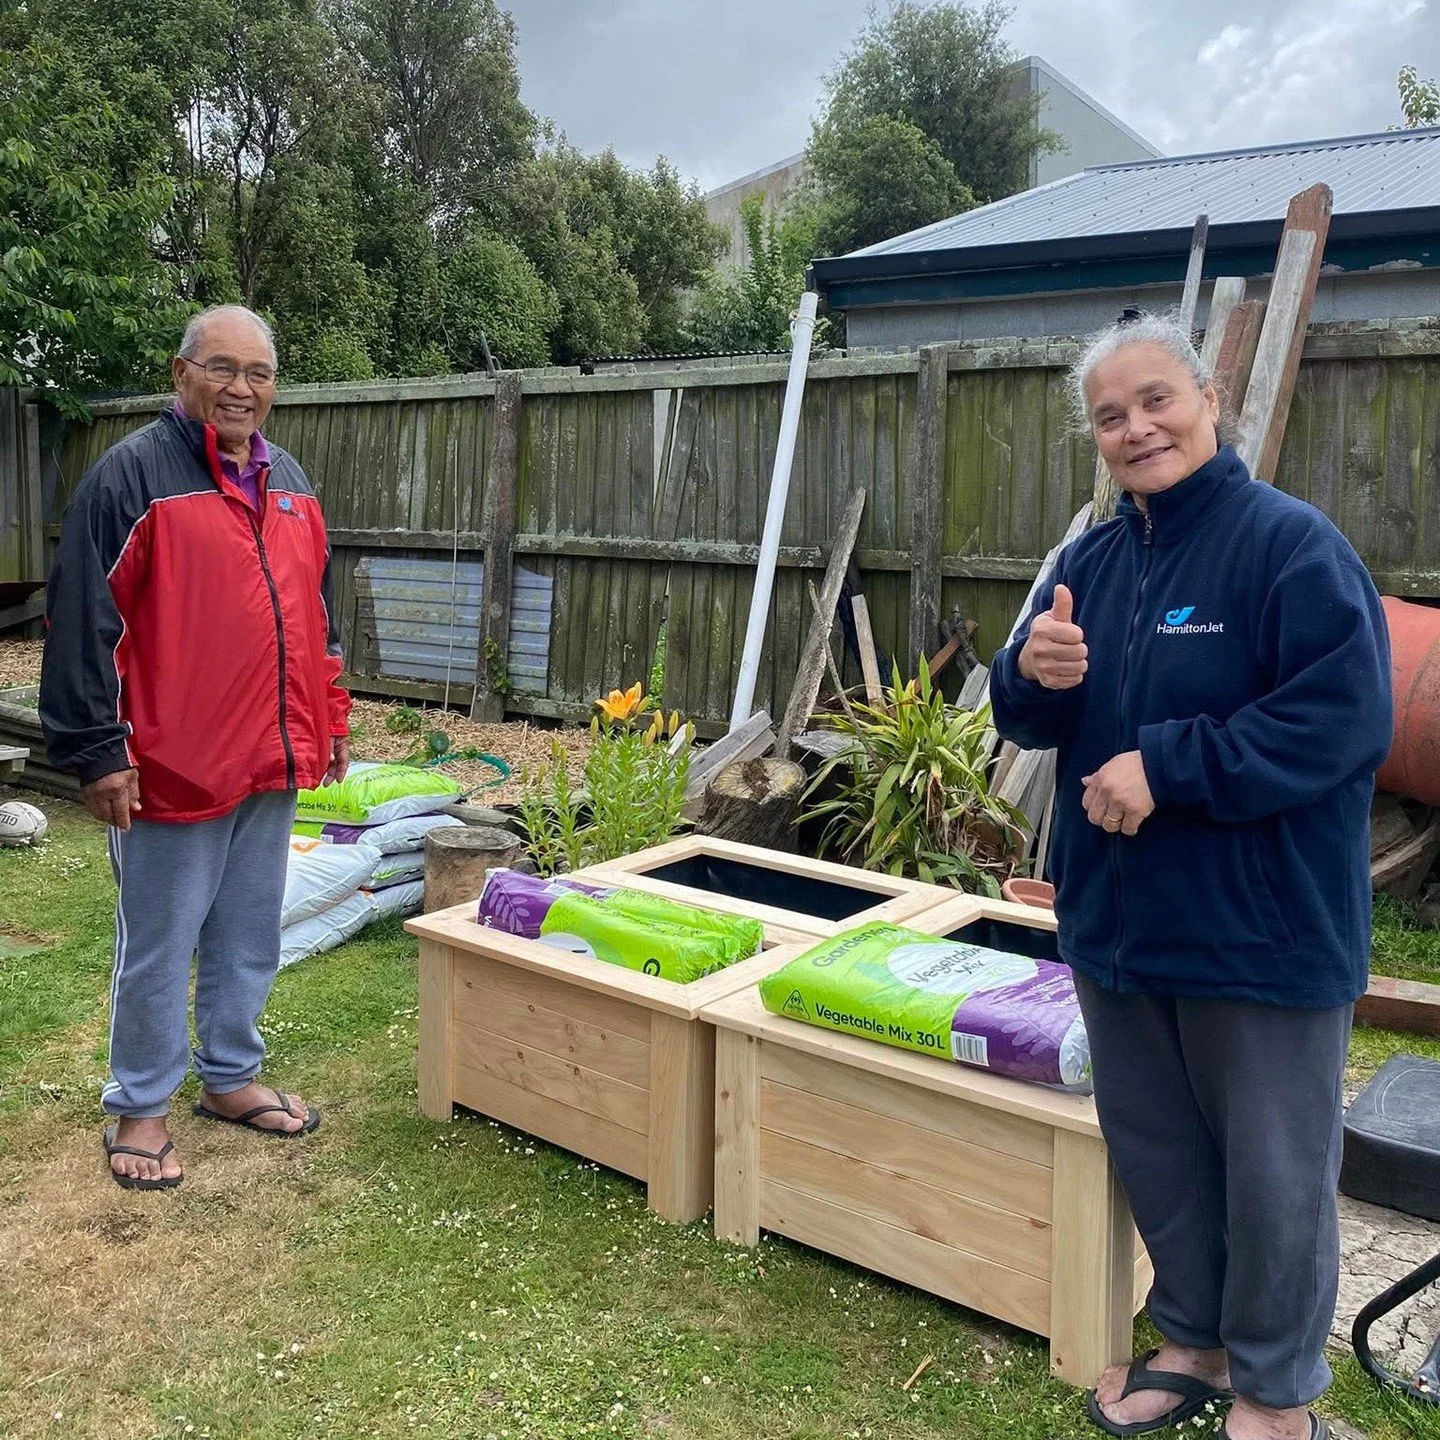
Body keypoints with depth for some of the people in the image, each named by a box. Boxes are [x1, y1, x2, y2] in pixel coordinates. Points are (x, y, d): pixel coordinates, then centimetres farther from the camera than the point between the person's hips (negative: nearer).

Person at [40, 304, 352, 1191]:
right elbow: (84, 625, -13)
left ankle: (232, 1075, 34)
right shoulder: (132, 474, -10)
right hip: (175, 766, -6)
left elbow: (317, 610, 19)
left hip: (273, 759, 7)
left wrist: (331, 718, 17)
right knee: (158, 948, 6)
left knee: (250, 937, 17)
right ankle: (140, 1107, 23)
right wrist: (98, 752, -15)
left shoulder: (289, 481, 11)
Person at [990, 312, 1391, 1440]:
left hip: (1262, 928, -6)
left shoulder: (1292, 543, -14)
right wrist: (1034, 673, -13)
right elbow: (1030, 724, 11)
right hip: (1120, 921, 7)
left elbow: (1346, 718, -22)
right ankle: (1196, 1344, 42)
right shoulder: (1091, 561, 8)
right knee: (1156, 1155, 20)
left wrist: (1166, 768, -23)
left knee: (1272, 1174, 10)